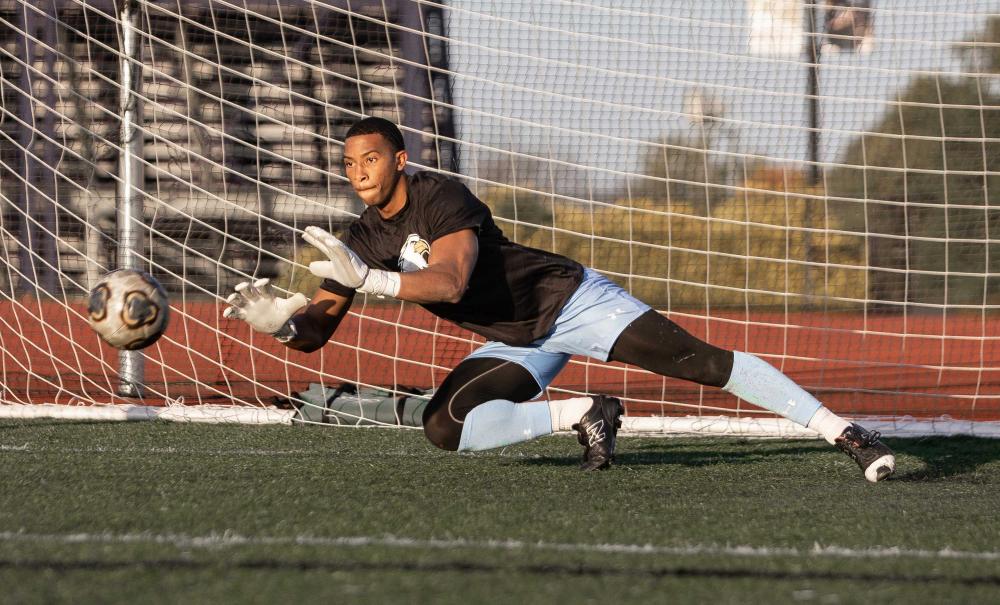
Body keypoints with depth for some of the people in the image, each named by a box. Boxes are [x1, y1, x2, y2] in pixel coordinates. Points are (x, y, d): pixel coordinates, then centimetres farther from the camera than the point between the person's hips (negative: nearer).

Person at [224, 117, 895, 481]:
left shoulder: (442, 199, -20)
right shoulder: (360, 242, 0)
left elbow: (450, 280, -36)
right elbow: (318, 331, -1)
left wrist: (370, 279, -48)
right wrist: (281, 320, -24)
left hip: (570, 299, -6)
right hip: (518, 345, 6)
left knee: (704, 362, -18)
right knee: (445, 426, -18)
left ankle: (844, 431, -17)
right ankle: (583, 414, -3)